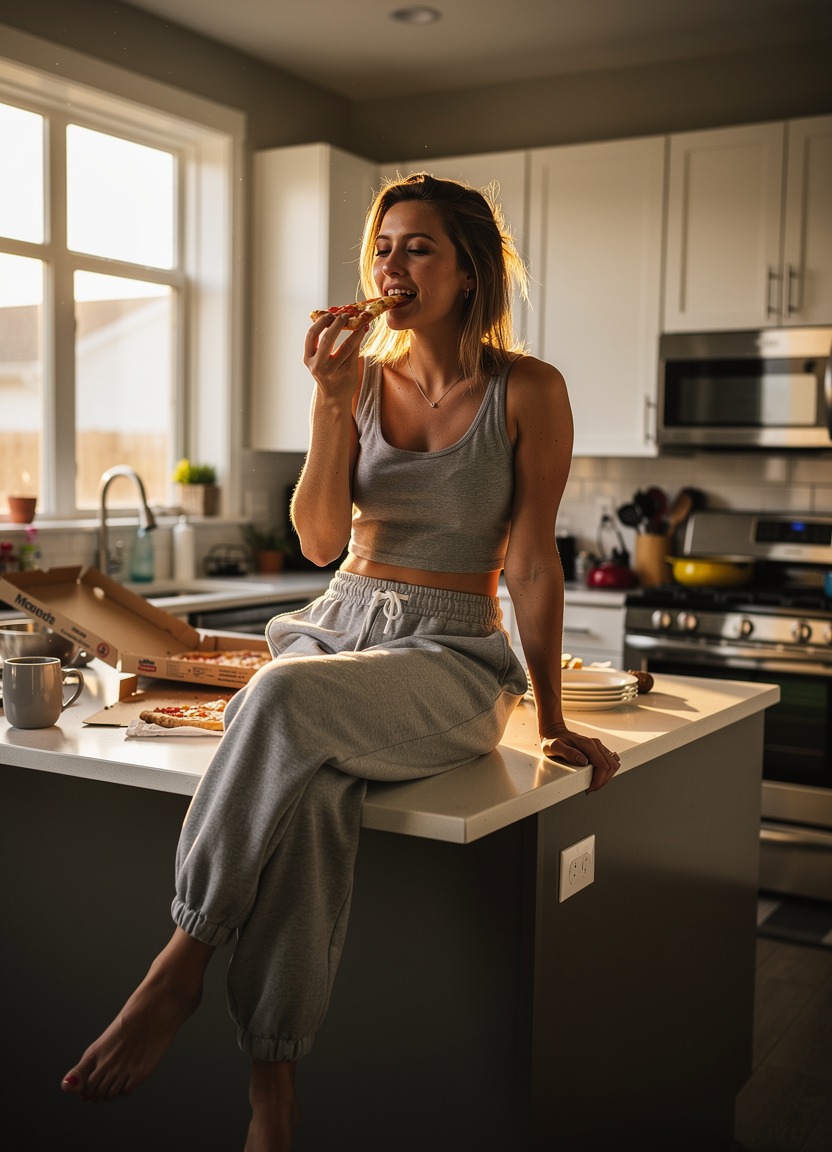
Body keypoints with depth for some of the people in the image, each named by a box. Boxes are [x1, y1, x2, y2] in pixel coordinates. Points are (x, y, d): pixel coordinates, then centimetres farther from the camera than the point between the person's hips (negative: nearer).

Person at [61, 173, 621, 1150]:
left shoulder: (527, 391, -3)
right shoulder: (360, 374, 7)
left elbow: (532, 563, -2)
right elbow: (321, 540, -1)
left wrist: (553, 720, -1)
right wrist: (333, 401, -13)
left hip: (452, 656, -3)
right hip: (337, 623, 3)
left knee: (284, 699, -36)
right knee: (306, 791, -33)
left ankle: (181, 963, -23)